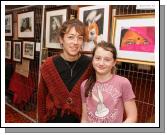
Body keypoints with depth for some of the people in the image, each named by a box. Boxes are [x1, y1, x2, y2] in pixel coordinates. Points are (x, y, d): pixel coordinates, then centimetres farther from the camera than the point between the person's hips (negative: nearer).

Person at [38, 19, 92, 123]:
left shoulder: (90, 65, -14)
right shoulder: (48, 66, -12)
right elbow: (42, 99, -2)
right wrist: (42, 121, 1)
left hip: (82, 120, 0)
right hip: (54, 119, 1)